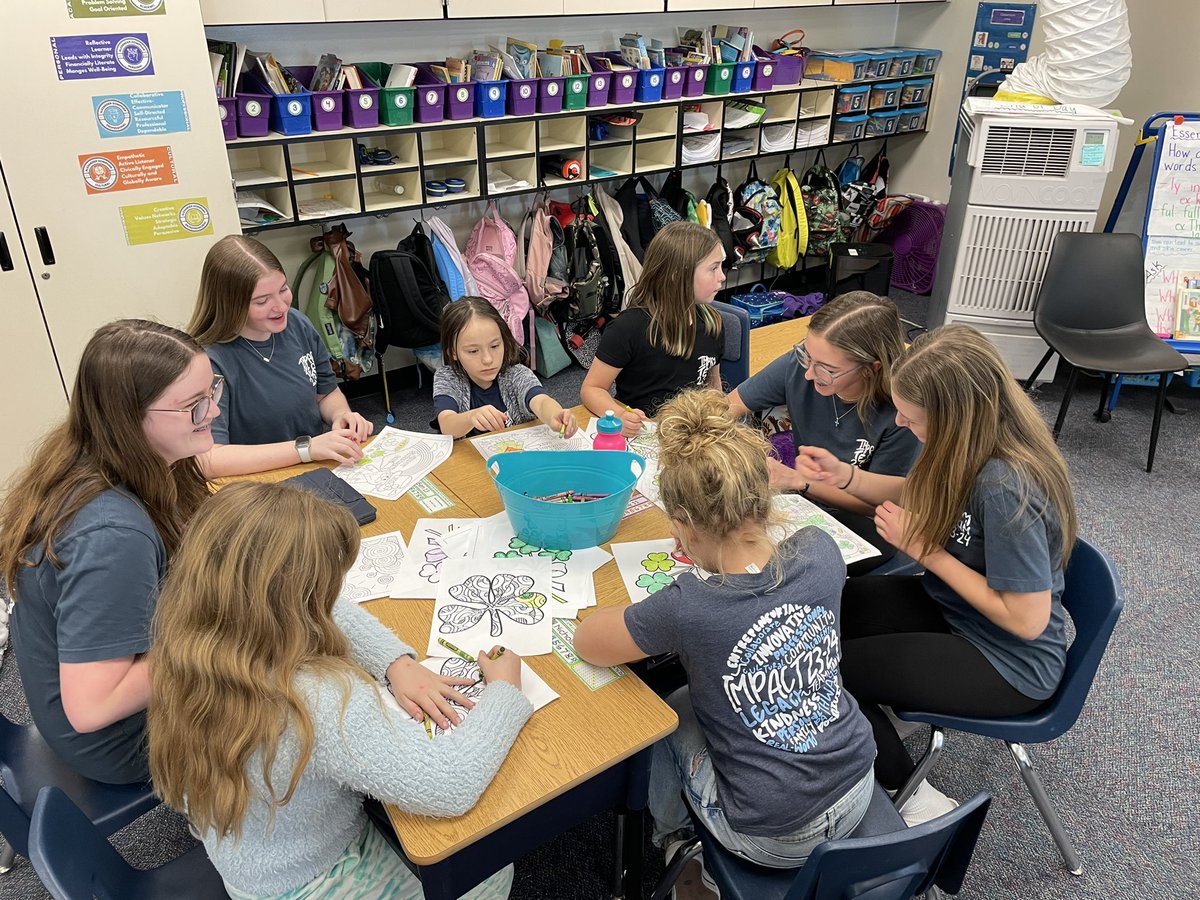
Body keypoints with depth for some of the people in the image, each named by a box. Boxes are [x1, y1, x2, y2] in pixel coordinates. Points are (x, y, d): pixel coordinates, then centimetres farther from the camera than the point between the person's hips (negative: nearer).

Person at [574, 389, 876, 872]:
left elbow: (586, 642, -13)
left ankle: (669, 835, 44)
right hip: (858, 795, 5)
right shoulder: (820, 551, -17)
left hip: (773, 840, -5)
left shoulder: (687, 609, -31)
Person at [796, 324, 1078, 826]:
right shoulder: (973, 443, -9)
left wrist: (925, 549, -23)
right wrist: (844, 475, -7)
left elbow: (1027, 619, -27)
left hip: (1009, 665, -8)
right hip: (955, 609, 8)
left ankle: (914, 801, 12)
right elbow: (922, 495, 10)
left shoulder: (1007, 489, -34)